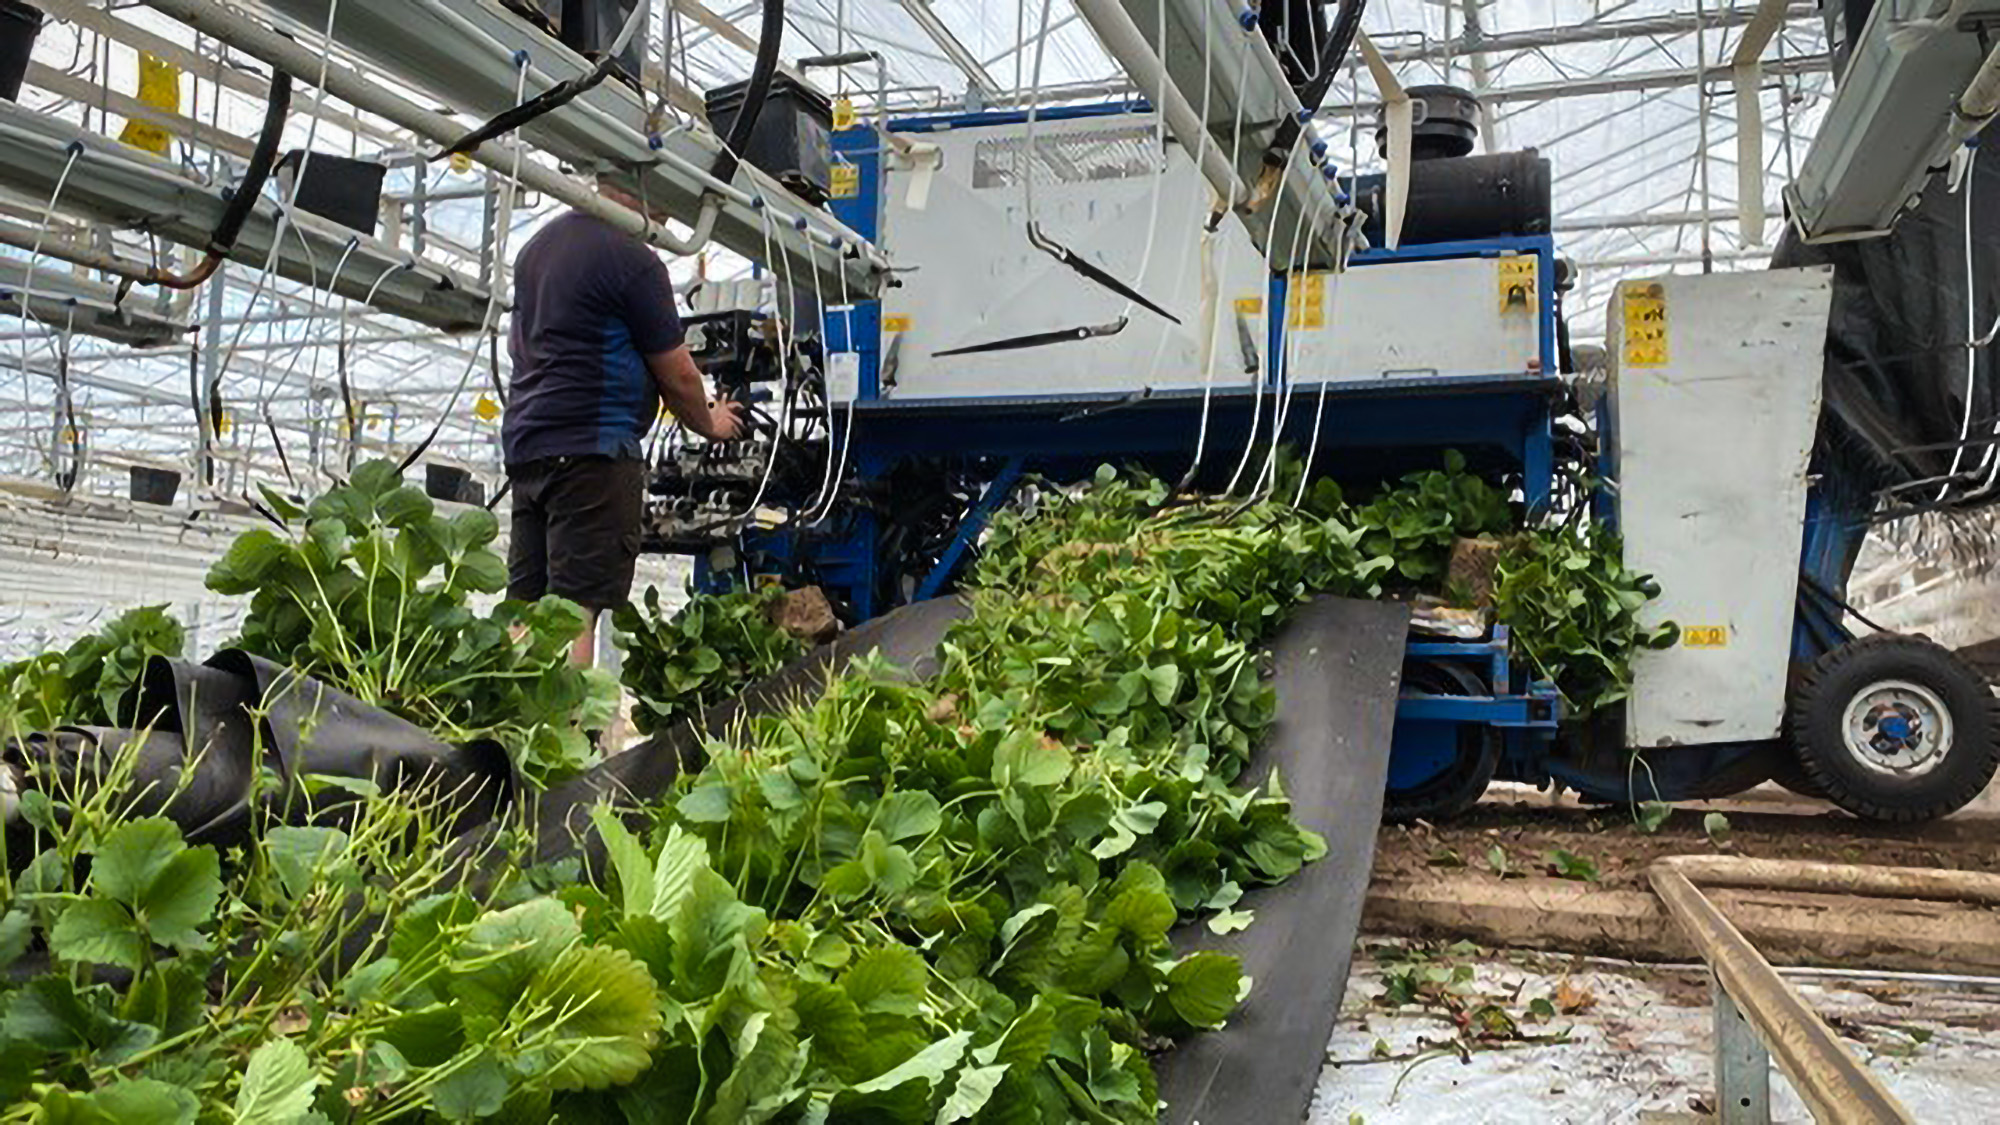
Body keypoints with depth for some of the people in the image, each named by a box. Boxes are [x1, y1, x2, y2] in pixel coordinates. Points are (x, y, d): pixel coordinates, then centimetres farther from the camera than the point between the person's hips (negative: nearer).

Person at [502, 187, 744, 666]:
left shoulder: (537, 246, 19)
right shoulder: (633, 259, -9)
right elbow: (677, 375, -5)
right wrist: (710, 424, 12)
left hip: (523, 442, 9)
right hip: (592, 447, -9)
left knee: (524, 606, 10)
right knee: (580, 607, -10)